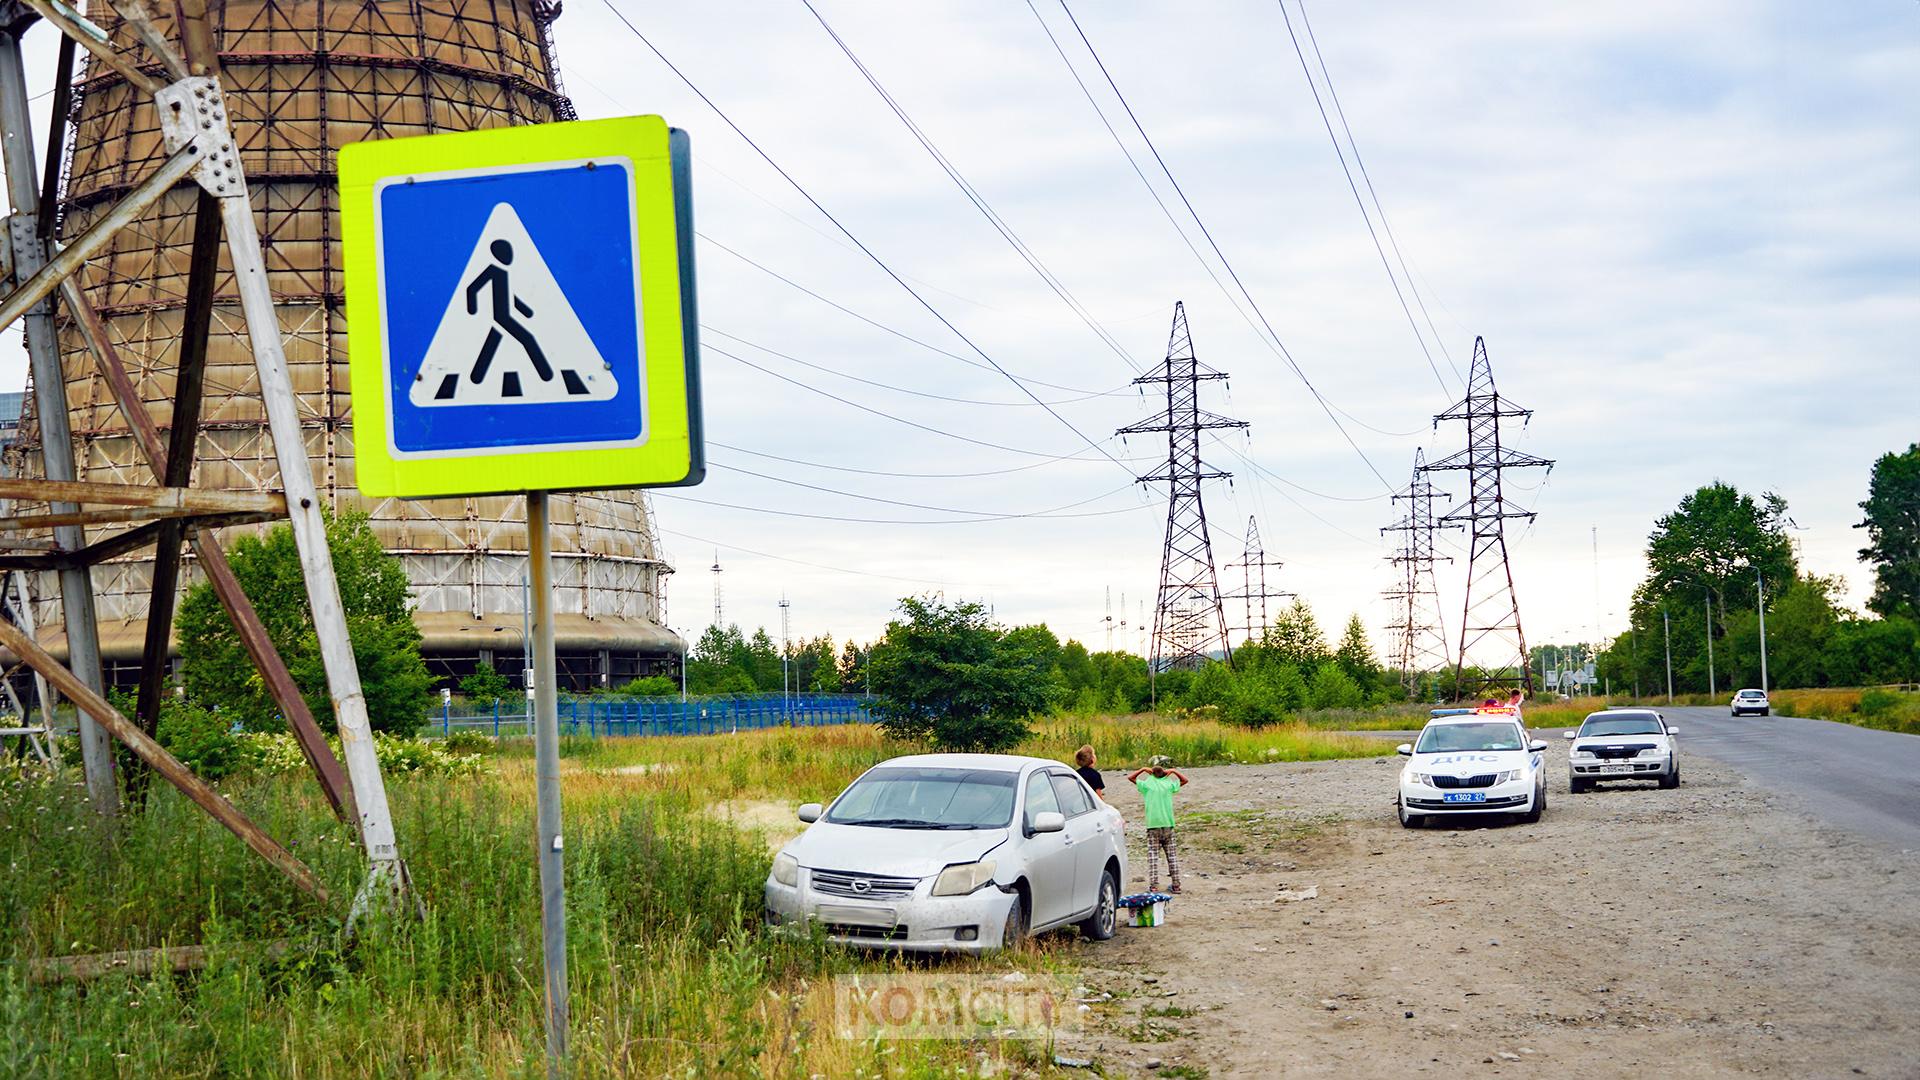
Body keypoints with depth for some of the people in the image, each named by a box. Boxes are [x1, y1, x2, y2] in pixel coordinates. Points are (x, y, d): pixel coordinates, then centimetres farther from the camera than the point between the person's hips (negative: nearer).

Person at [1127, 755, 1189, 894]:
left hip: (1153, 825, -2)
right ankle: (1176, 884, 8)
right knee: (1171, 855, 9)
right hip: (1168, 825, 2)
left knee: (1153, 855, -1)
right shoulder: (1169, 784, 2)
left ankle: (1153, 885, -10)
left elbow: (1130, 777, 7)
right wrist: (1174, 771, 15)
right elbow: (1185, 780, 17)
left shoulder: (1147, 784, -3)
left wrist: (1143, 769, 11)